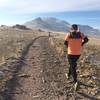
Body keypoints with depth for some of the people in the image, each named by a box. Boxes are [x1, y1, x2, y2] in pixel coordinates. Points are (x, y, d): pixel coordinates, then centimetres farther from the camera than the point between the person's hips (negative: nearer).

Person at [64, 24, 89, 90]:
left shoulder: (69, 34, -7)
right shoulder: (81, 34, -1)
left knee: (73, 67, 0)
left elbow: (65, 43, -7)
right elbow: (86, 39, -11)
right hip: (78, 53, 4)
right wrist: (81, 44, 4)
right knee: (73, 64, 26)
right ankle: (69, 75, 43)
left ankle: (76, 82, -12)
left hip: (71, 53, -3)